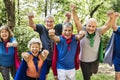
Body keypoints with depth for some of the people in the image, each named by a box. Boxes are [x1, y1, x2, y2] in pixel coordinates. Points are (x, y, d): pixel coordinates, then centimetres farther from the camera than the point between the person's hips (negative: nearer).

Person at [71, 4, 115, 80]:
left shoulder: (98, 32, -16)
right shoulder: (83, 31, -18)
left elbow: (107, 26, -27)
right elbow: (77, 22, -27)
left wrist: (111, 18, -47)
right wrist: (73, 11, -43)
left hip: (95, 60, 3)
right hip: (84, 60, -3)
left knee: (93, 72, 32)